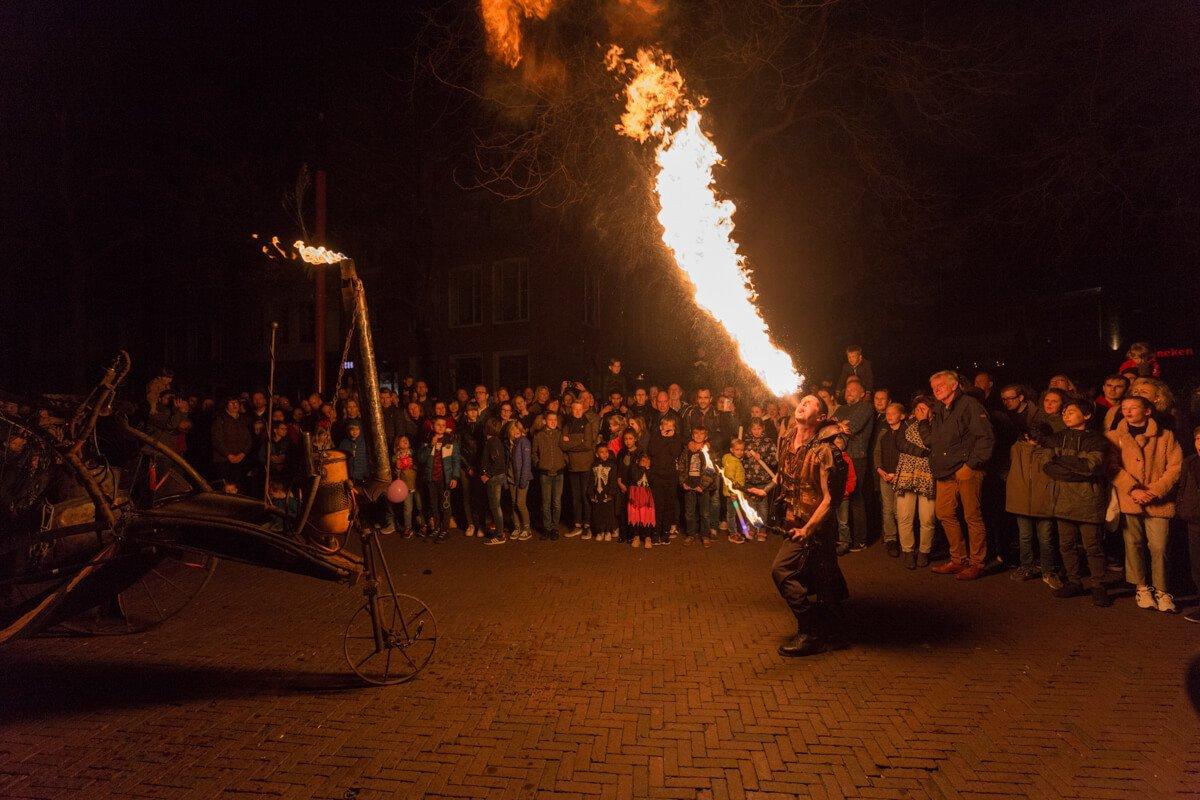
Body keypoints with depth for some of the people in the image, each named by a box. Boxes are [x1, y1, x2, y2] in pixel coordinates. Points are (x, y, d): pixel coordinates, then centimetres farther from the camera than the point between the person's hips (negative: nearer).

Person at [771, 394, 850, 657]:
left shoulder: (823, 451, -19)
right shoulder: (788, 444, 3)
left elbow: (829, 498, -19)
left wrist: (807, 529, -20)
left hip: (814, 526, -7)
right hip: (795, 522, 7)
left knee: (782, 570, -13)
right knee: (824, 584, 17)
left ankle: (809, 633, -1)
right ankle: (831, 635, 32)